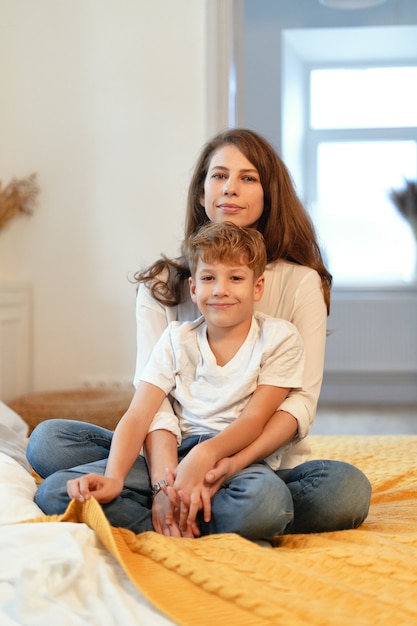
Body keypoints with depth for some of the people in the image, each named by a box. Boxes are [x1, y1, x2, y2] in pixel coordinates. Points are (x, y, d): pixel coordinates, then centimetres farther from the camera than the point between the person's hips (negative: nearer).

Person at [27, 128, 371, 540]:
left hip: (265, 460, -1)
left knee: (348, 488, -34)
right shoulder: (162, 285, 7)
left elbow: (301, 399, -6)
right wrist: (166, 479, -25)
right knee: (47, 440, -19)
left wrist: (236, 461, -25)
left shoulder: (301, 282, 2)